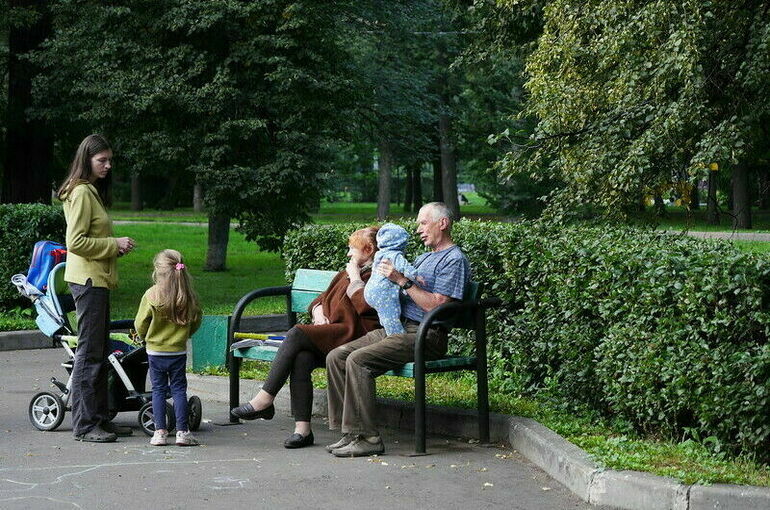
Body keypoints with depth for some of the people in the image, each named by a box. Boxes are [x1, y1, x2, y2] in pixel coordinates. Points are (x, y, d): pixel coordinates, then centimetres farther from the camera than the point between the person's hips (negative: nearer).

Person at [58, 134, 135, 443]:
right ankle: (84, 425, -3)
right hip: (87, 280, -10)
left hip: (97, 280, 10)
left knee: (99, 352, 13)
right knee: (89, 353, -7)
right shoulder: (81, 192, -13)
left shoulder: (92, 192, 17)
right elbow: (75, 241, -19)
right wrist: (114, 245, -14)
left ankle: (99, 419, 19)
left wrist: (116, 246, 6)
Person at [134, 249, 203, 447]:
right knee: (179, 389, 8)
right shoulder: (189, 297, -7)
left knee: (158, 390, 8)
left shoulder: (151, 295, -13)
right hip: (178, 352, 1)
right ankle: (182, 431, 5)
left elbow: (140, 325, -5)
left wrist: (145, 337, 16)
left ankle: (160, 431, 5)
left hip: (155, 351, -1)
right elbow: (195, 322, 4)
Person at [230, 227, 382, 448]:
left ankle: (264, 399, -25)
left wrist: (354, 277, 0)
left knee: (297, 333, -26)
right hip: (328, 329, 7)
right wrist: (318, 312, 8)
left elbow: (364, 305, -12)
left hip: (352, 334, -7)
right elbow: (323, 298, 30)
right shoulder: (347, 272, 31)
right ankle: (302, 429, -29)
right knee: (301, 359, -26)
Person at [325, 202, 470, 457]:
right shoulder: (423, 258, 26)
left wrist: (402, 280, -16)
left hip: (425, 335, -10)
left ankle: (367, 437, -23)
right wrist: (387, 278, 9)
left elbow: (436, 305, -17)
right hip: (396, 327, 10)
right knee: (336, 357, -5)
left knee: (358, 360, -27)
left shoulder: (454, 260, -5)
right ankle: (350, 432, -7)